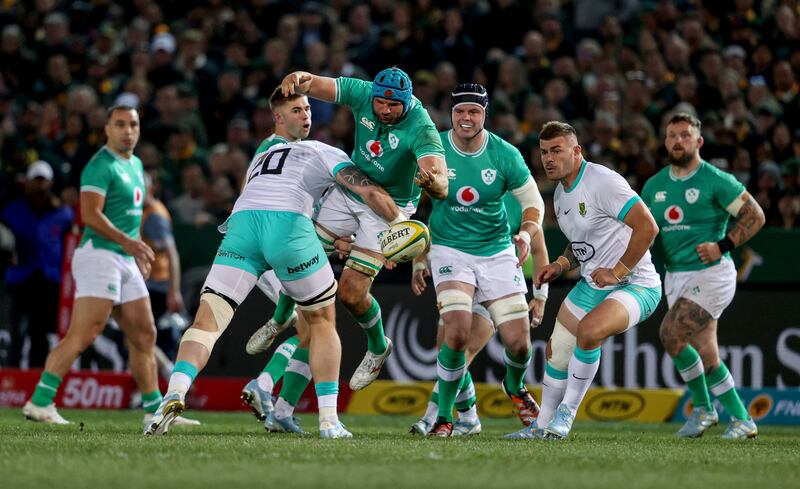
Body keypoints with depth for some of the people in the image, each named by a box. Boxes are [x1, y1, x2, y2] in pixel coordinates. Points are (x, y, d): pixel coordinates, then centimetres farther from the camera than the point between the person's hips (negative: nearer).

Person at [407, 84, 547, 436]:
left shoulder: (504, 155, -8)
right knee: (457, 334, -23)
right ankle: (444, 416, -3)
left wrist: (526, 233, -19)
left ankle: (515, 386, 34)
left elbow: (534, 202, 2)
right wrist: (418, 258, 7)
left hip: (498, 252, 1)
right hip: (450, 249, -1)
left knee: (519, 343, -4)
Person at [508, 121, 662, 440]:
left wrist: (618, 272, -21)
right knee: (557, 350, 8)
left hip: (635, 285, -9)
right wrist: (561, 265, 6)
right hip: (592, 285, 9)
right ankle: (543, 426, 25)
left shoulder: (603, 182, -20)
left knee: (589, 331, -32)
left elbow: (647, 226, -25)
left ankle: (566, 412, -15)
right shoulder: (561, 193, 9)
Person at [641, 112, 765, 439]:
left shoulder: (716, 181, -8)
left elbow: (755, 216, -8)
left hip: (711, 273, -6)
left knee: (670, 334, -19)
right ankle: (742, 419, 12)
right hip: (676, 275, 6)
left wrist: (723, 246, -17)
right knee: (705, 354, 2)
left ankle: (702, 407, -2)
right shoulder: (654, 186, 10)